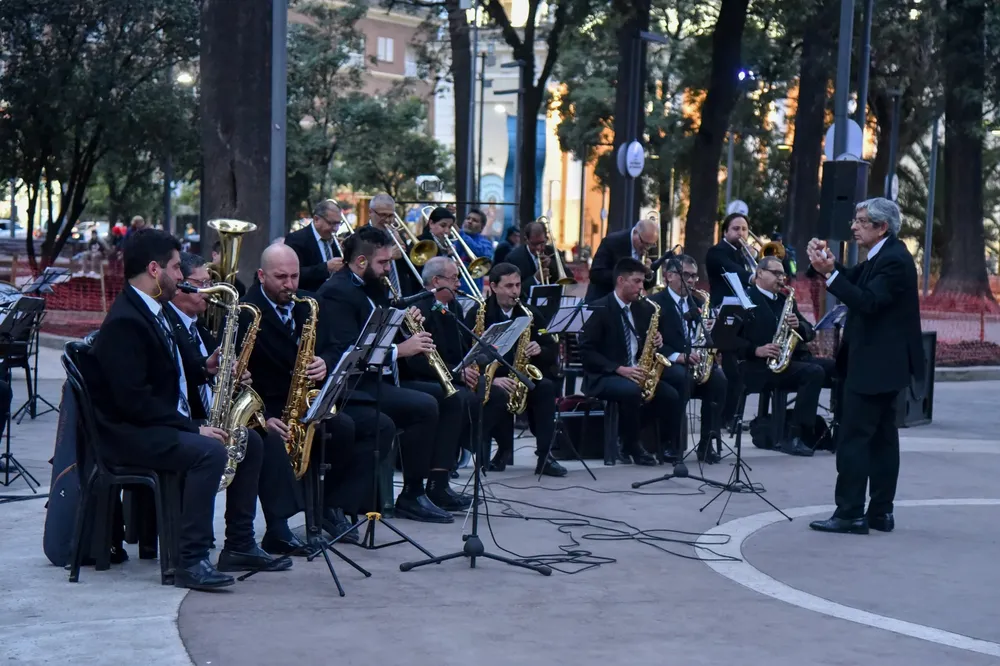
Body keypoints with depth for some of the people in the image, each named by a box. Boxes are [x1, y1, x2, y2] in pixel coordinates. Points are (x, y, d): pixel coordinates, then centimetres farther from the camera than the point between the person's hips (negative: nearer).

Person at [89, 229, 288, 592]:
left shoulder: (154, 311, 13)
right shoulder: (123, 321, -20)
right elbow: (133, 399, -26)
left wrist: (204, 367, 3)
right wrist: (194, 428, -25)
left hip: (167, 422, 11)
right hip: (132, 433, -11)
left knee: (249, 441, 8)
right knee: (209, 451, -32)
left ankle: (239, 546, 12)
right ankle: (191, 562, -29)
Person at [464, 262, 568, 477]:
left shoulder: (530, 314, 9)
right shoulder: (477, 314, -3)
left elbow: (553, 351, 9)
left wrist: (539, 350, -15)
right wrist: (493, 379, -26)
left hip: (523, 378, 3)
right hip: (489, 381, -3)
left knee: (546, 387, -28)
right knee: (500, 394, -37)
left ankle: (544, 454, -25)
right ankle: (504, 449, -11)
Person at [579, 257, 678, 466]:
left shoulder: (643, 309, 10)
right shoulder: (599, 309, -9)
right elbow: (586, 351, -14)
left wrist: (655, 343, -6)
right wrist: (619, 369, -23)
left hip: (635, 374, 6)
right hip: (603, 376, -6)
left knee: (670, 395, -18)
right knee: (631, 391, -36)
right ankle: (631, 445, -14)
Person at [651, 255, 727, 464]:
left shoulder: (698, 303, 18)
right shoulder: (654, 303, -1)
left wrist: (705, 351, -10)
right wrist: (677, 356, -24)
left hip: (695, 361, 5)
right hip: (667, 363, -5)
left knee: (718, 378, -26)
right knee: (683, 378, -37)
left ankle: (706, 443, -19)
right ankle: (674, 443, -26)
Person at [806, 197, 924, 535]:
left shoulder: (894, 260, -17)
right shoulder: (882, 256, 15)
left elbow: (867, 302, -27)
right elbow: (854, 281, 9)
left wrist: (829, 273, -32)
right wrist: (829, 265, -8)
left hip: (875, 365, -11)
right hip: (880, 363, 11)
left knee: (854, 437, -8)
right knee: (881, 437, 12)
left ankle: (850, 513, -6)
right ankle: (880, 512, 17)